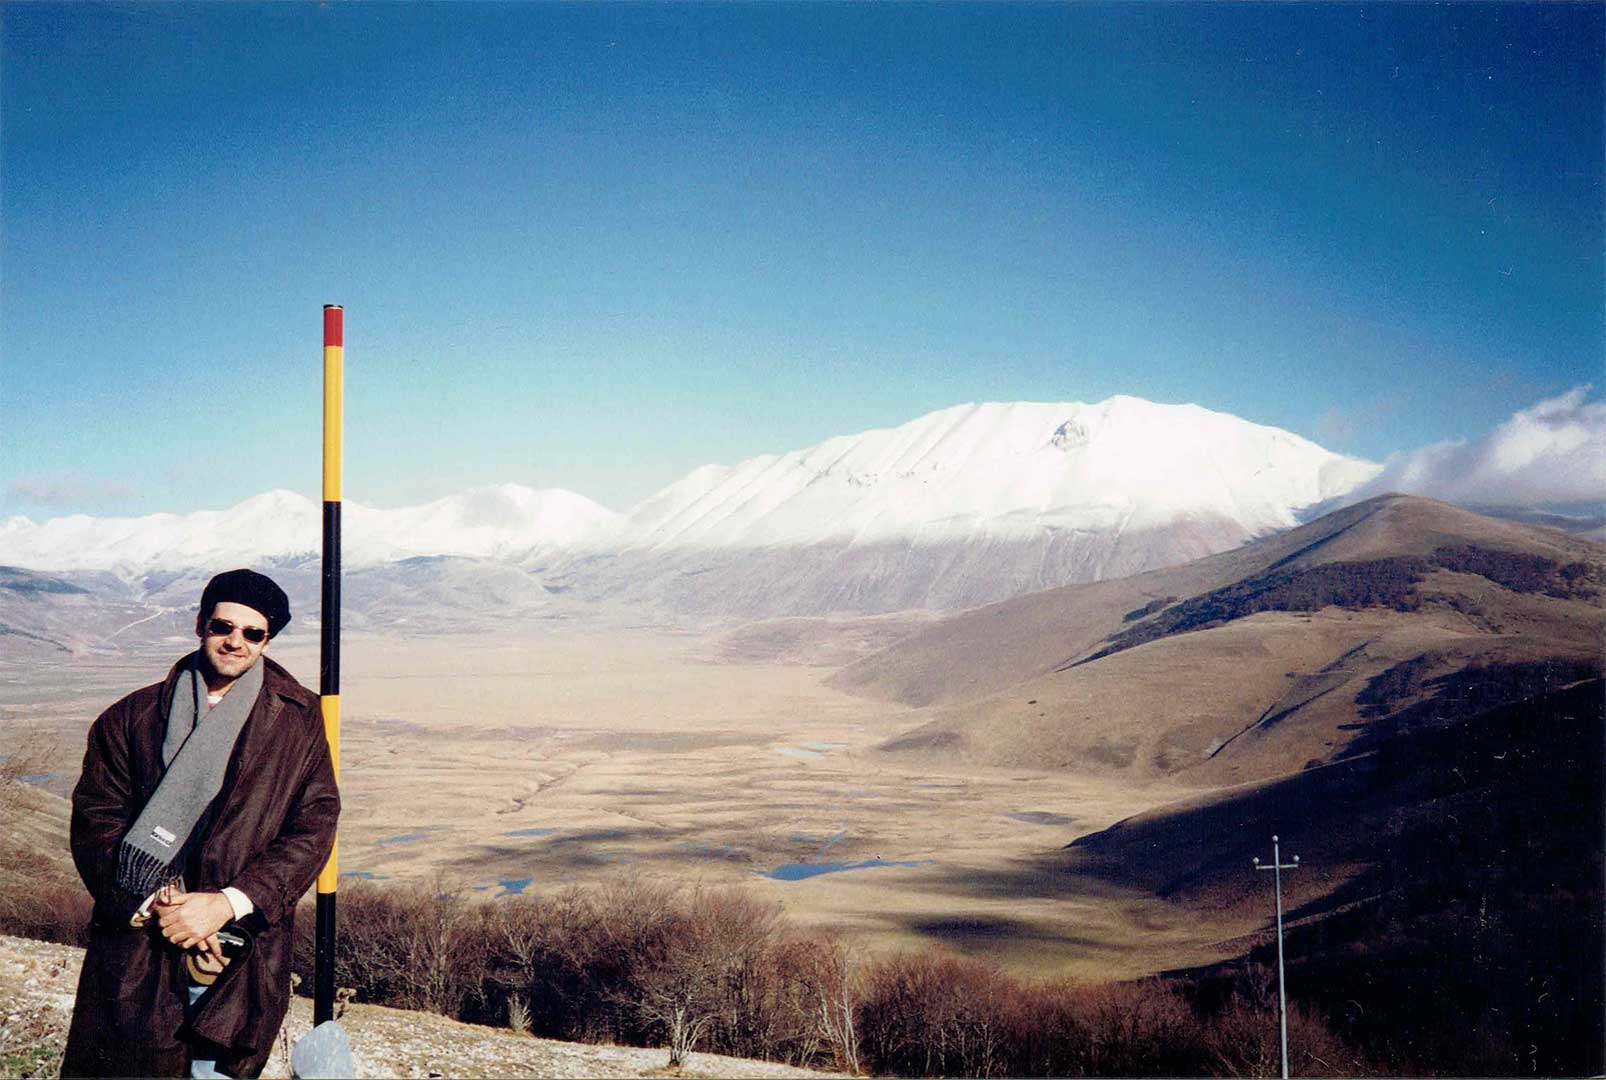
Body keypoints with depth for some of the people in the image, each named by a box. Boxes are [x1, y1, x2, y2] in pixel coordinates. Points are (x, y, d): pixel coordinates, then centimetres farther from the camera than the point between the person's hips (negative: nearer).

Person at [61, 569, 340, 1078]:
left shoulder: (299, 720, 4)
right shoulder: (133, 717, 6)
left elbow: (313, 828, -1)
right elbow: (95, 821, 2)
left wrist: (227, 903, -12)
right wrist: (153, 904, -12)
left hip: (243, 955, 0)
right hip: (137, 948, 1)